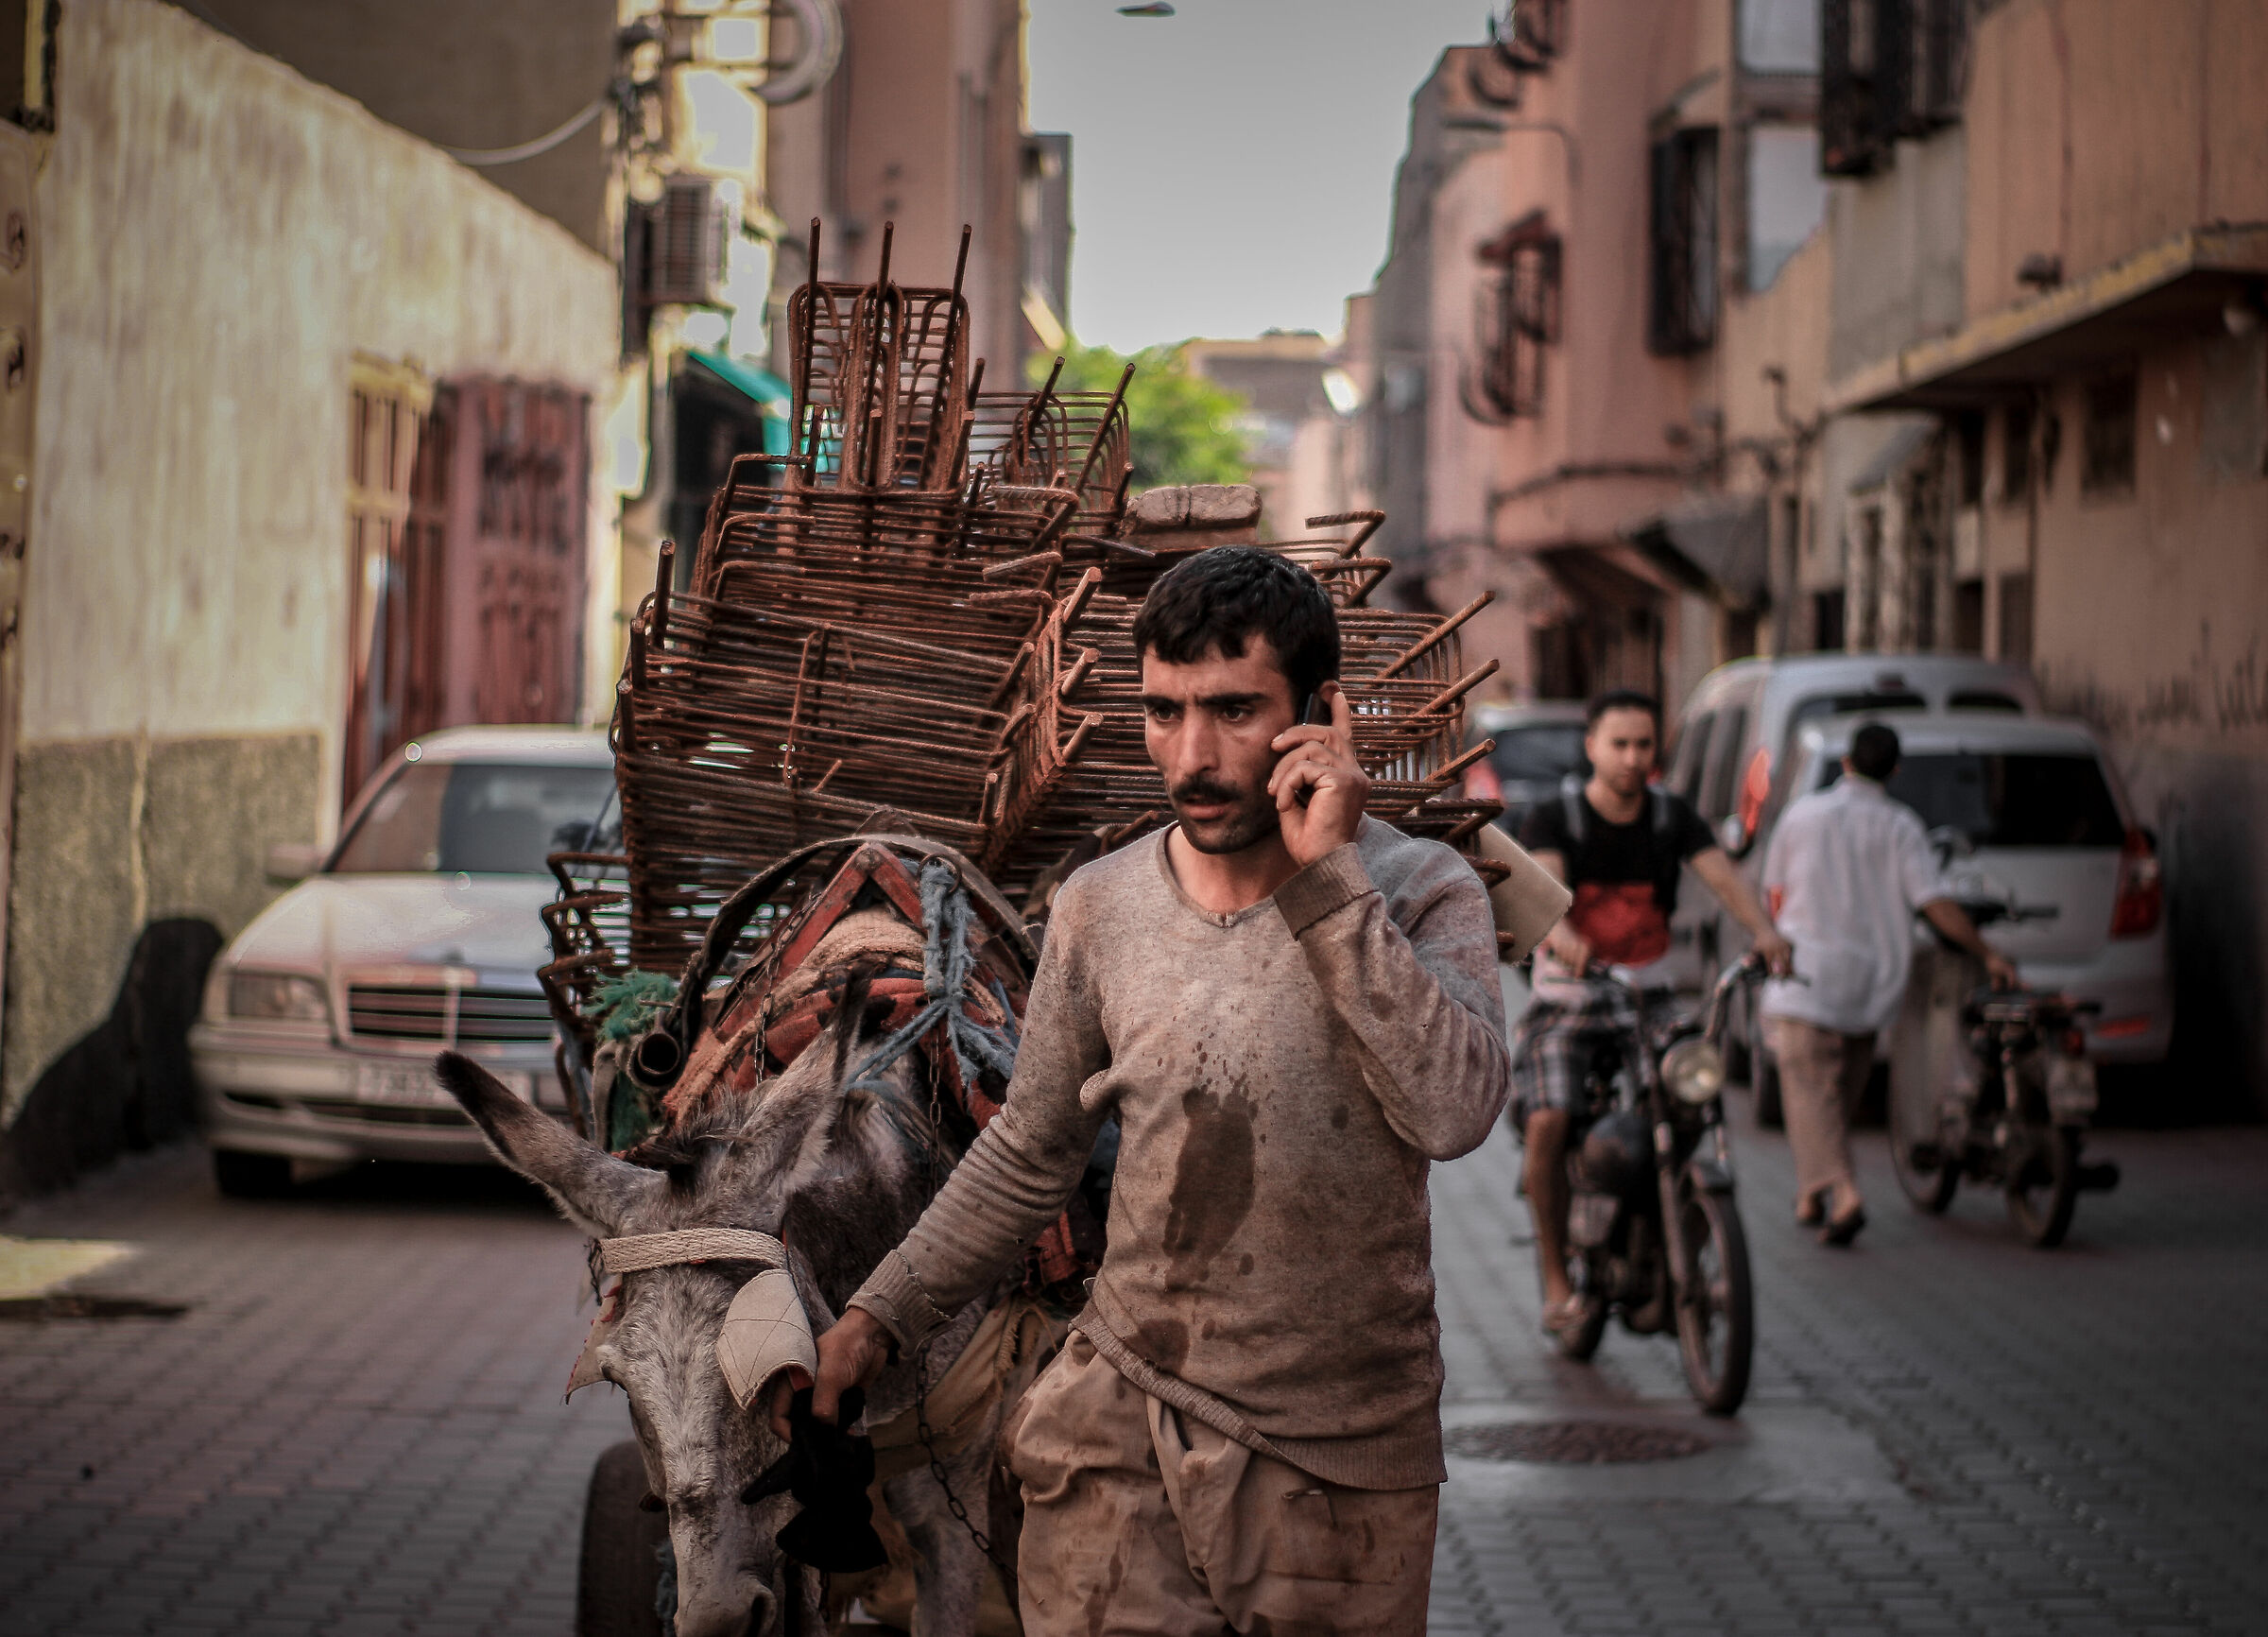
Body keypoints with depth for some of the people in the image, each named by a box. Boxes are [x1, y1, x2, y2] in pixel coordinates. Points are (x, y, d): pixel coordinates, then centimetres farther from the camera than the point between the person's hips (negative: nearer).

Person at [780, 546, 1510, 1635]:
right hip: (1122, 1424, 2)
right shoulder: (1100, 908, 1)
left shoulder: (1421, 894, -7)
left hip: (1344, 1458, -1)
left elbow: (1455, 1112, -26)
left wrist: (1327, 879, -23)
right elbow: (1027, 1161, 14)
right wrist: (878, 1320, 8)